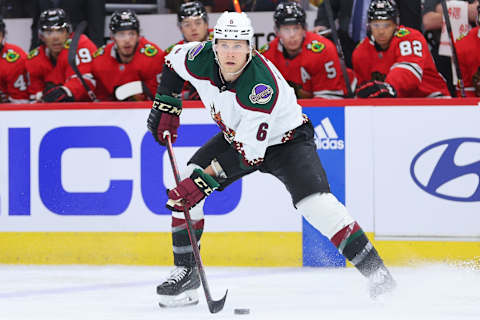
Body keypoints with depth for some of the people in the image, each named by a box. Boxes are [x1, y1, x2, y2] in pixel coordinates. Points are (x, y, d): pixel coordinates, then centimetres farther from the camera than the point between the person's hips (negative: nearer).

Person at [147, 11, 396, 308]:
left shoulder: (262, 85, -38)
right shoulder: (202, 59, -22)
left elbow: (248, 152, -35)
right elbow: (174, 60, 5)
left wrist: (206, 179, -38)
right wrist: (166, 106, -1)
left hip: (286, 140, -6)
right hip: (235, 136, 6)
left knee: (316, 203, -26)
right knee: (183, 189, -9)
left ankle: (376, 271, -17)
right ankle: (186, 273, 3)